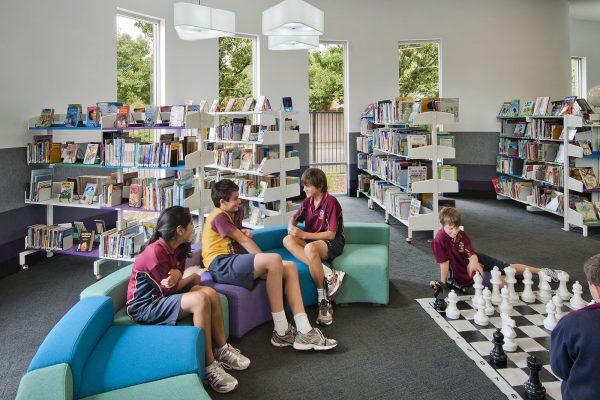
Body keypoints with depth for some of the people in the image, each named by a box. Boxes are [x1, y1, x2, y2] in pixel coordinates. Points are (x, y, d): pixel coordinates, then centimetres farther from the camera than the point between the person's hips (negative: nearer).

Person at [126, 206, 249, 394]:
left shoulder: (176, 248, 2)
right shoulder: (155, 252, -25)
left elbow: (174, 283, 1)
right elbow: (170, 289, -19)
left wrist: (177, 274, -23)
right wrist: (193, 277, -2)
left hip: (162, 296, 9)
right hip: (144, 306, -9)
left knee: (210, 293, -12)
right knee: (200, 299, -28)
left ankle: (222, 349, -1)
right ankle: (209, 366, -24)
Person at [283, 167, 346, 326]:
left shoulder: (331, 202, -13)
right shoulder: (308, 201, 9)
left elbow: (331, 234, -17)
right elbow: (294, 218, 9)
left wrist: (304, 234, -21)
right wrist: (291, 226, -17)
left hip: (333, 243, -7)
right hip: (312, 240, 7)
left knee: (310, 248, -40)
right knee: (288, 240, -22)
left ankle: (323, 300, -26)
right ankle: (328, 274, -31)